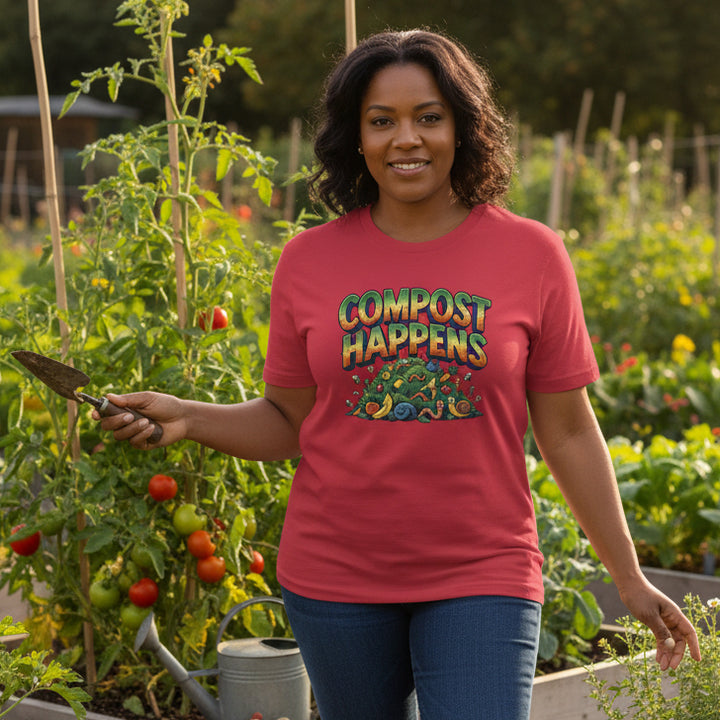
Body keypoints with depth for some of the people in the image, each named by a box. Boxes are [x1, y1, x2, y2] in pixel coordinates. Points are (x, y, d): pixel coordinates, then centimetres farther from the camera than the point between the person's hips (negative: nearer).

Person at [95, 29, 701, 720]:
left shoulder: (531, 255, -2)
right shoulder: (310, 261, 1)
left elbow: (568, 433, 3)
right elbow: (287, 423, 8)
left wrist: (630, 580, 5)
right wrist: (186, 418, -9)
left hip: (480, 579, -1)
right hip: (336, 578, 2)